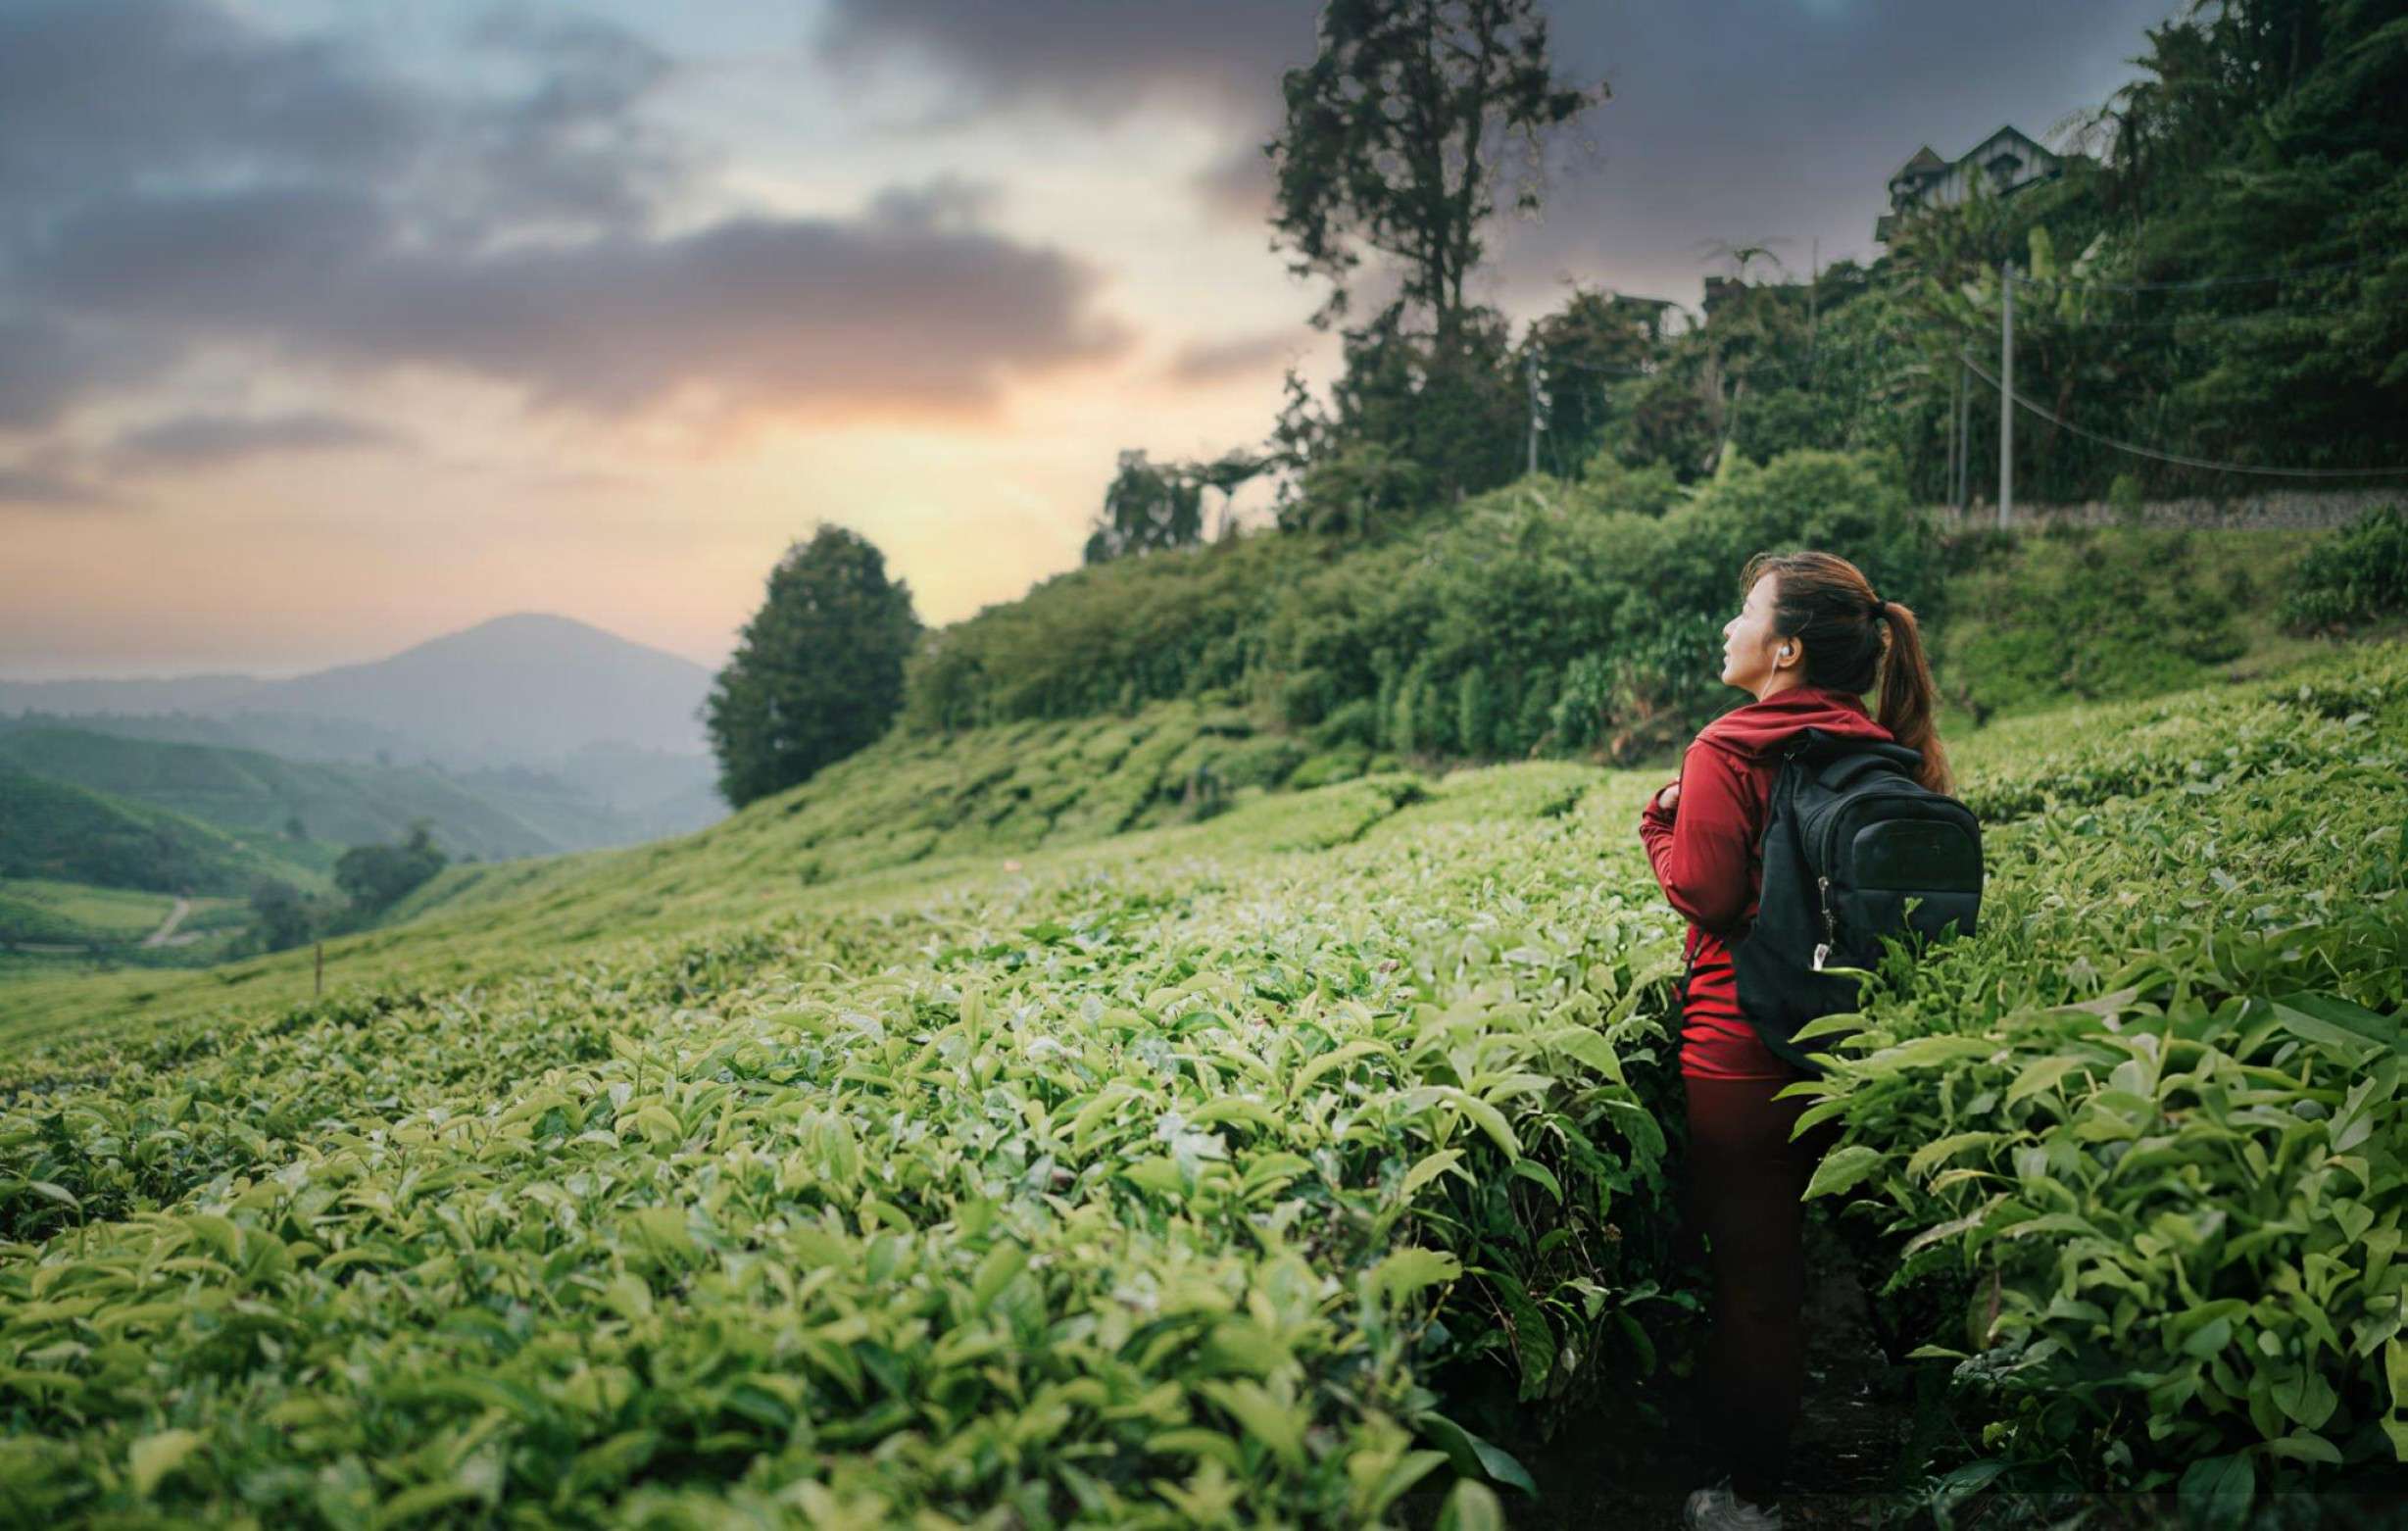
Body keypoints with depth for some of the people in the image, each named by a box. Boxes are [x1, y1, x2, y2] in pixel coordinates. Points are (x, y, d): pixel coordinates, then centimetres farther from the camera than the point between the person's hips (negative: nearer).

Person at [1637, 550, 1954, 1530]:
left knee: (1750, 1274, 4)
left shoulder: (1729, 750, -15)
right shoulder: (1882, 751, 4)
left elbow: (1704, 894, -19)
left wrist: (1660, 821, -2)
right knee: (1799, 1256, 22)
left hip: (1742, 1051, -7)